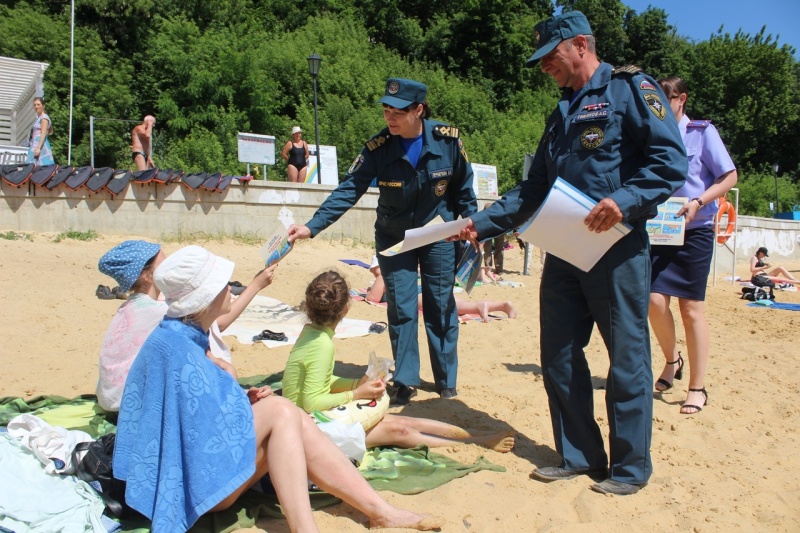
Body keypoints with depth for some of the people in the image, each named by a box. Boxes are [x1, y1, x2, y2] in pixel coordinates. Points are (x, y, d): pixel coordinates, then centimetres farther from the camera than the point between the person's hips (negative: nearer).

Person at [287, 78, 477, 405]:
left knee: (441, 307, 6)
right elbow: (348, 191, -21)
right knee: (401, 309, 0)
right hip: (394, 240, 0)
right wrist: (312, 227, -30)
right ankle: (405, 383, 14)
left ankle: (446, 381, 22)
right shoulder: (378, 148, -18)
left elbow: (463, 189, -3)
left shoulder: (447, 139, -16)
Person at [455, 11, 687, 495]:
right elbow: (533, 190, 21)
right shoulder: (563, 114, 21)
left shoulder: (630, 88, -2)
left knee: (627, 358, 2)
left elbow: (672, 161, -12)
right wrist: (482, 224, 13)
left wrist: (624, 201, -26)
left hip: (617, 248, -7)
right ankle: (579, 455, 23)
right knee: (559, 356, 8)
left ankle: (631, 467, 16)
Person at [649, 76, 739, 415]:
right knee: (655, 300, -9)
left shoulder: (702, 132, -1)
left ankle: (697, 388, 11)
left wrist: (698, 202, -17)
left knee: (691, 308, -1)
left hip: (695, 231, -3)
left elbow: (729, 177, -2)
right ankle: (672, 359, 21)